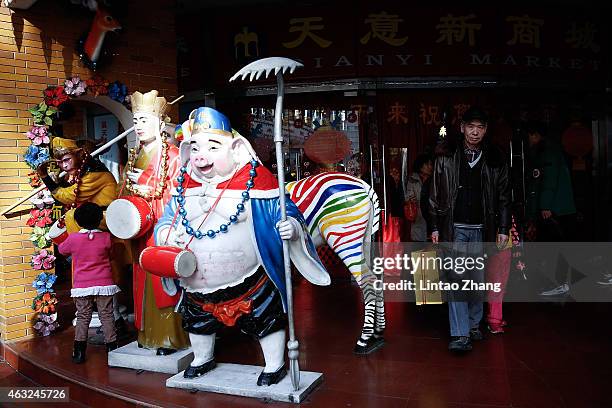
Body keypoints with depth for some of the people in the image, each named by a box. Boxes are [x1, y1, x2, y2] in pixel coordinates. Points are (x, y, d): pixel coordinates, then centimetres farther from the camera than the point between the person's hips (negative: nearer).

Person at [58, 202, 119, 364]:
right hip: (104, 283, 0)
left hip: (81, 285, 1)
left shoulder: (73, 238, -5)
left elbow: (62, 249, 15)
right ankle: (112, 349, 9)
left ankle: (79, 352, 9)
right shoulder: (106, 237, -7)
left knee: (82, 317, 9)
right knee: (106, 316, 7)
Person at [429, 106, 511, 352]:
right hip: (454, 228, -2)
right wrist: (435, 227, 2)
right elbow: (435, 194, 4)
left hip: (482, 229, 2)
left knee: (478, 280, 9)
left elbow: (503, 196, 10)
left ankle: (474, 324, 27)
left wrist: (503, 228, 5)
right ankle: (460, 334, -6)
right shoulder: (446, 156, 2)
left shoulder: (495, 159, 6)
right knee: (457, 279, -7)